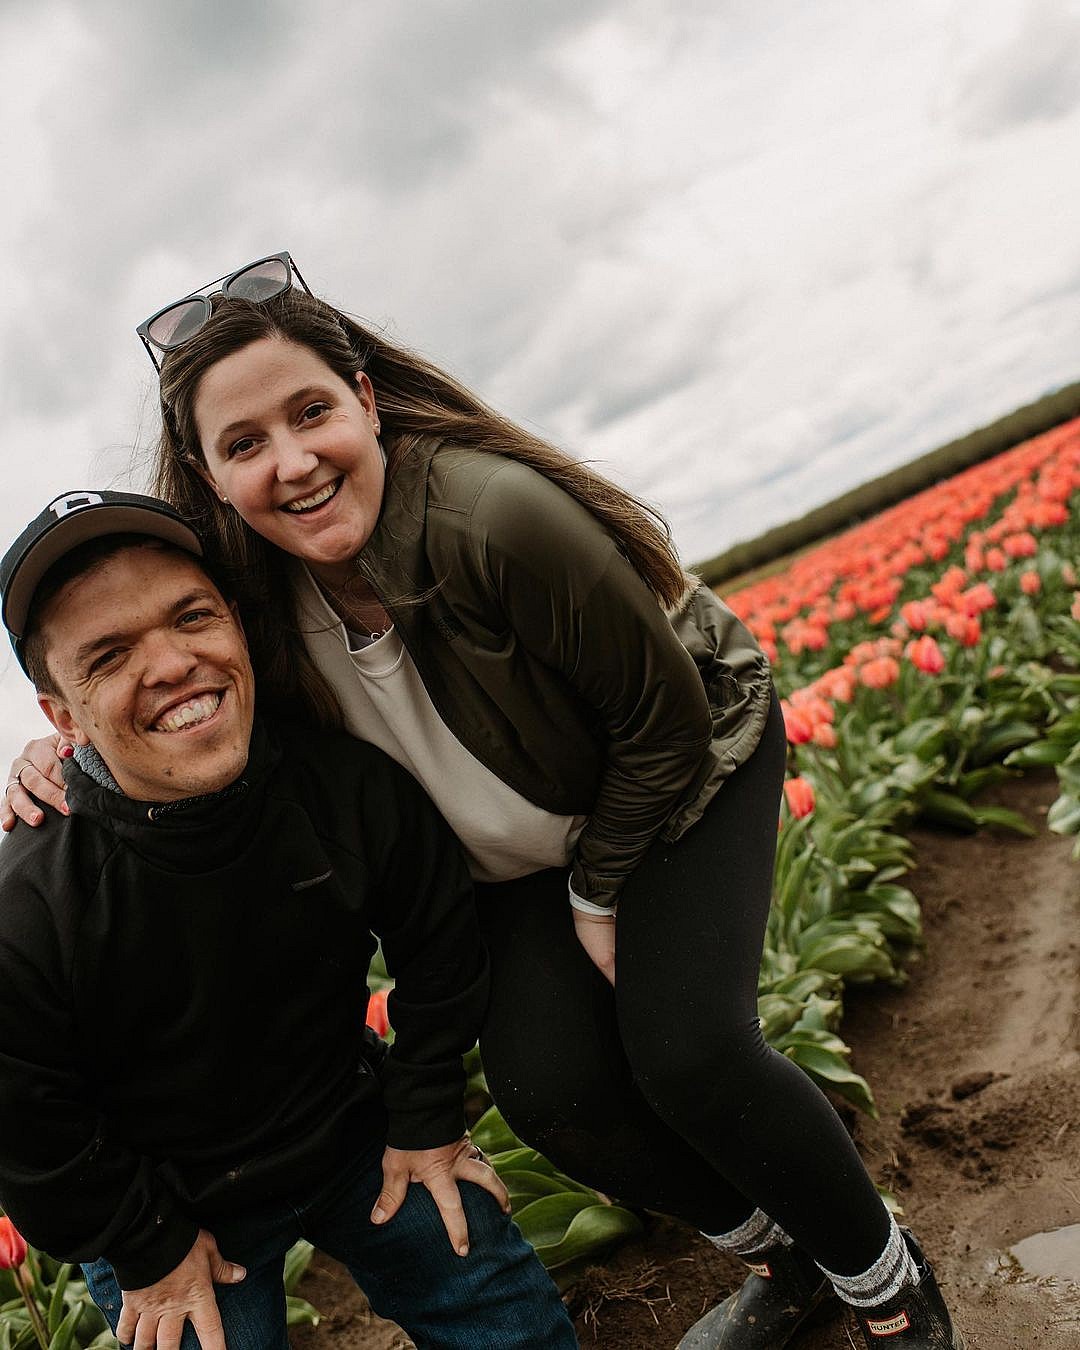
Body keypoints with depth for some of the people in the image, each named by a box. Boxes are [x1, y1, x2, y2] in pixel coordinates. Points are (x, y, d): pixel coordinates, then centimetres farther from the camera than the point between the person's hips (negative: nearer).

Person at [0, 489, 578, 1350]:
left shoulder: (353, 785, -24)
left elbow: (439, 946, -6)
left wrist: (427, 1120, -1)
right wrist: (149, 1250, -6)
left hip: (351, 1133, 3)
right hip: (163, 1207, -2)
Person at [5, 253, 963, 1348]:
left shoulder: (496, 517, -37)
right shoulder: (252, 591, -19)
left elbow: (666, 718, -25)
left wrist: (600, 892, -13)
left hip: (686, 765, -4)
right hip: (520, 845, 5)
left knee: (683, 1053, -20)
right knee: (546, 1086, -9)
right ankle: (778, 1254, 21)